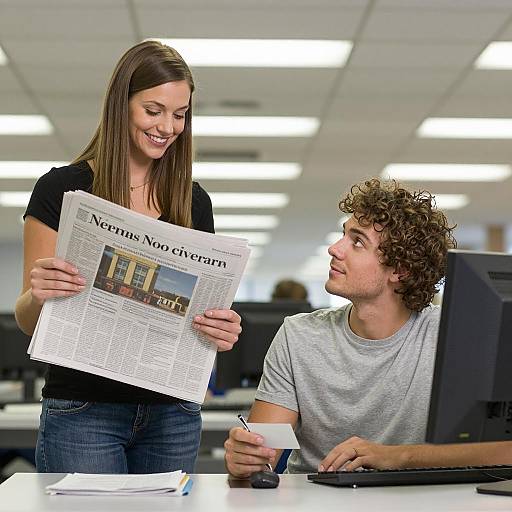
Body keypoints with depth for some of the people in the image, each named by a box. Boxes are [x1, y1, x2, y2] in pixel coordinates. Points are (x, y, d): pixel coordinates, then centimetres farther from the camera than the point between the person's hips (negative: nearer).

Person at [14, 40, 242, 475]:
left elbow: (201, 309, 11)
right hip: (83, 412, -4)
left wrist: (221, 330, -12)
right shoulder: (62, 189, -4)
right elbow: (28, 320, -3)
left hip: (174, 413, 4)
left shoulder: (193, 202, 8)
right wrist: (38, 295, -26)